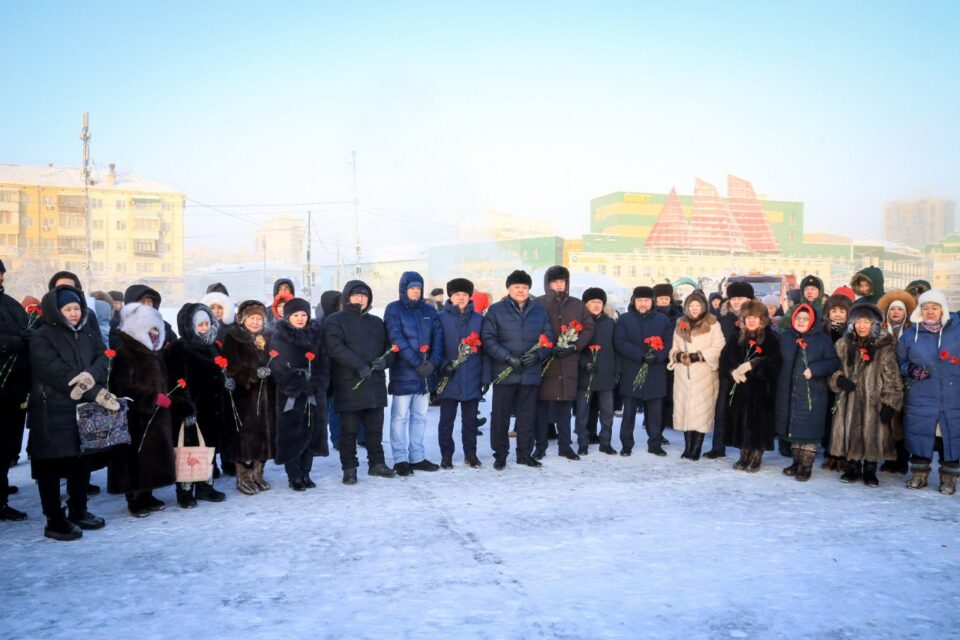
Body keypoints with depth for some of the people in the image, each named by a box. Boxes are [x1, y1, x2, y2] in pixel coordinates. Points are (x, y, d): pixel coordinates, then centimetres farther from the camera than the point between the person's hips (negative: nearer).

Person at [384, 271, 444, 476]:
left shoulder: (429, 310, 12)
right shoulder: (394, 310, -2)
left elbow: (438, 336, 5)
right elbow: (396, 338, -12)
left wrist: (433, 362, -10)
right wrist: (416, 363, -19)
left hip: (425, 373, 5)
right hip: (403, 372, -5)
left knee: (420, 416, 10)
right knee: (400, 416, -1)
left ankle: (417, 457, 18)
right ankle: (400, 459, 6)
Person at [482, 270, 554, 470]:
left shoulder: (539, 311, 11)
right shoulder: (496, 310, 1)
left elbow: (548, 338, 10)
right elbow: (488, 338, -6)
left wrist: (537, 354, -10)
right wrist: (507, 357, -17)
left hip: (531, 372, 3)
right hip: (504, 373, -3)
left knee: (528, 416, 9)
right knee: (500, 416, 2)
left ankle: (525, 454, 21)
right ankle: (500, 455, 14)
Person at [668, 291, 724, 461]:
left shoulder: (712, 324, 0)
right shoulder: (681, 324, 15)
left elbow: (718, 348, -7)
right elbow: (674, 348, 17)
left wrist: (697, 356, -15)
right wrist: (678, 355, -5)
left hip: (704, 375, -4)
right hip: (683, 374, 4)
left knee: (701, 410, -5)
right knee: (684, 409, 3)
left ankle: (696, 448, 1)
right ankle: (687, 446, 12)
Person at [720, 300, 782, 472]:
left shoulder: (771, 339, -2)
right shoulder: (735, 338, 11)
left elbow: (773, 365, -11)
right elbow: (724, 361, 7)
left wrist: (752, 365, -20)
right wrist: (732, 372, -12)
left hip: (761, 390, -4)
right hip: (738, 389, 4)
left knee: (758, 424, -2)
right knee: (740, 423, 6)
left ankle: (756, 458, 12)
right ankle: (744, 456, 20)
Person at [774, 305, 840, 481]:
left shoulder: (823, 339, -2)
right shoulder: (784, 337, 7)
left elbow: (834, 362, -4)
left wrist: (814, 369, -17)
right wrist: (779, 382, 3)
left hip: (812, 395, -4)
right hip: (788, 393, 4)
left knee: (809, 430, -2)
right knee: (792, 428, 12)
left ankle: (806, 466, 8)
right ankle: (797, 461, 26)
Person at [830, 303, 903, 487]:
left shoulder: (884, 348, -4)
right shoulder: (844, 345, 7)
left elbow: (892, 378, -5)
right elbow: (835, 369, 16)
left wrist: (890, 403, -10)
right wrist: (839, 379, -6)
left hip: (873, 402, -3)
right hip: (849, 401, 3)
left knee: (872, 435, 2)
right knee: (849, 434, 6)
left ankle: (870, 471, 19)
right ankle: (852, 469, 22)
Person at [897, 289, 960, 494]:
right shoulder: (910, 335, 7)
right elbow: (900, 362, 14)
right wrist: (909, 369, -6)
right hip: (920, 400, 1)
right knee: (920, 437, 6)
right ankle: (919, 474, 22)